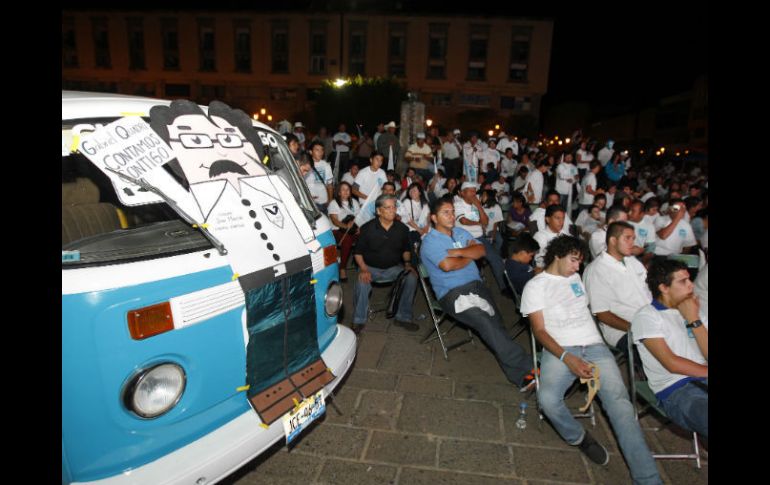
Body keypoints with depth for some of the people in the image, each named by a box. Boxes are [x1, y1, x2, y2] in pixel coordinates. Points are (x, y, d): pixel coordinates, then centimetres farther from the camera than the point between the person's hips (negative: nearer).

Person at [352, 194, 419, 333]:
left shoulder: (402, 228, 1)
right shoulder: (367, 228, -8)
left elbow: (406, 249, 16)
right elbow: (358, 252, -3)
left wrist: (407, 263, -2)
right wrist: (363, 269, -18)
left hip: (394, 267, 3)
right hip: (371, 267, -3)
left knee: (412, 277, -23)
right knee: (362, 282, -33)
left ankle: (403, 317, -7)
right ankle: (359, 320, -12)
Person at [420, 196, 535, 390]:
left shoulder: (461, 232, 20)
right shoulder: (430, 241, -1)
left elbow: (481, 250, 7)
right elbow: (448, 265, -17)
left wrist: (458, 252, -7)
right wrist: (470, 255, 2)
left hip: (476, 285, 7)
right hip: (452, 293, -7)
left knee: (496, 320, -13)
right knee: (486, 322, -26)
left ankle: (519, 376, -13)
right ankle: (524, 368, -25)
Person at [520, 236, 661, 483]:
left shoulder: (575, 278, 22)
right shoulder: (535, 286, 4)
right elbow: (539, 330, -4)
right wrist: (567, 358, -19)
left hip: (595, 346, 4)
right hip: (560, 350, -4)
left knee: (619, 401, -20)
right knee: (547, 399, -29)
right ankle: (580, 438, 0)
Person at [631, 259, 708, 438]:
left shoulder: (693, 310, 21)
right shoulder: (646, 316, -1)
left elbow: (707, 354, 8)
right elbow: (671, 363, -7)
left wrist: (694, 319, 1)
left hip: (702, 382, 6)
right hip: (675, 391, -6)